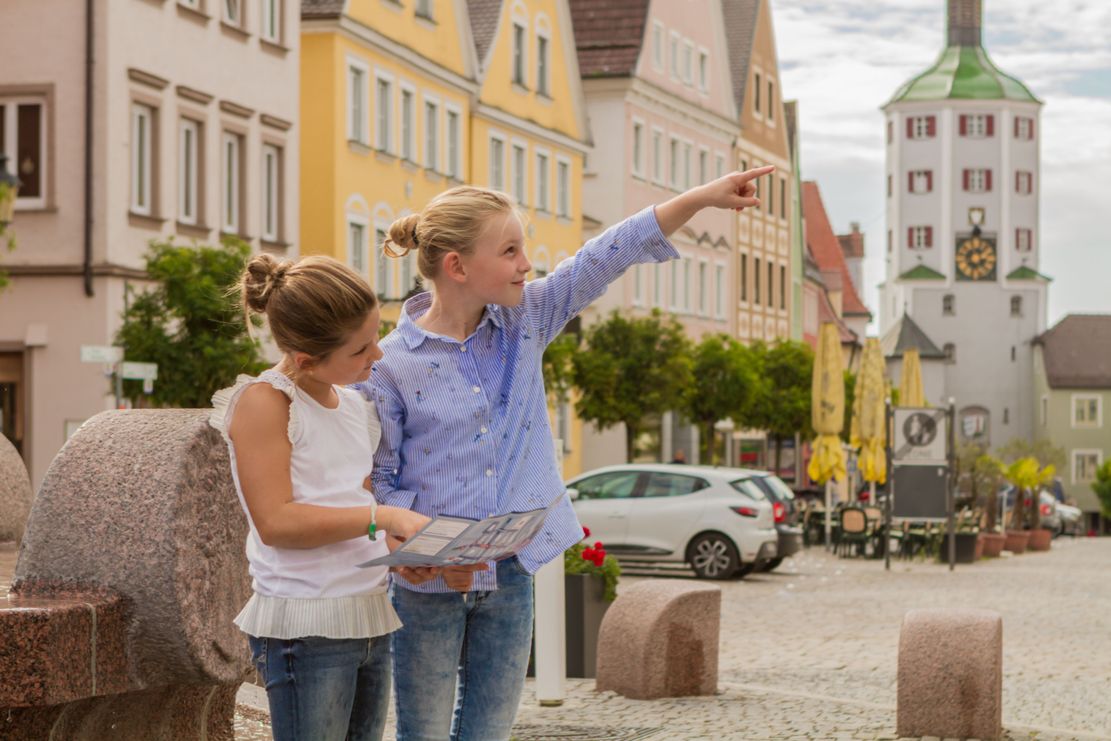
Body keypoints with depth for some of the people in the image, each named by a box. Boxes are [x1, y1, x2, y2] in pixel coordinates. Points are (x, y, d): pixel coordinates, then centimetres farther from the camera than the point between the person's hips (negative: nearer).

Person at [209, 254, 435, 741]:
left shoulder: (357, 407, 14)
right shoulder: (264, 402, -10)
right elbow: (276, 522, -17)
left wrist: (398, 551, 3)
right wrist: (383, 517, -19)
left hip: (370, 620, 8)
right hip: (306, 625, -8)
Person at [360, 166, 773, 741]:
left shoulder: (524, 321, 2)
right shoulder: (390, 365, -12)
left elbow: (602, 260, -2)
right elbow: (376, 482, -9)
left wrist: (702, 197, -7)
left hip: (510, 575, 5)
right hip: (428, 585, -4)